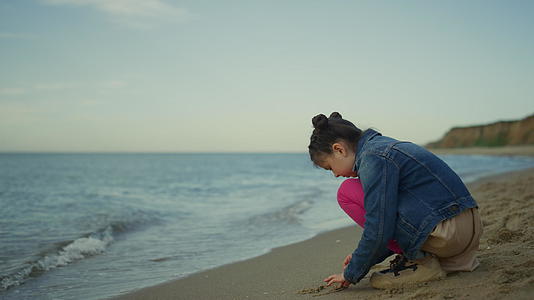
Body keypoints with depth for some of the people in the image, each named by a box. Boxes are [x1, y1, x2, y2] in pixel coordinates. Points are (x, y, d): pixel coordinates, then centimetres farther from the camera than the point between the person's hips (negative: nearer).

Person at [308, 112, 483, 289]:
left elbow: (378, 230, -17)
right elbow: (388, 218, 24)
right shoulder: (386, 146, 18)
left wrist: (351, 273, -2)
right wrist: (360, 258, 24)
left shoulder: (373, 158, -13)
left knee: (347, 193, -5)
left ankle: (420, 263, -4)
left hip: (448, 233, -10)